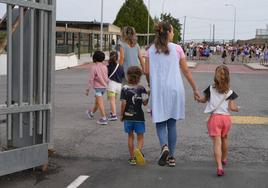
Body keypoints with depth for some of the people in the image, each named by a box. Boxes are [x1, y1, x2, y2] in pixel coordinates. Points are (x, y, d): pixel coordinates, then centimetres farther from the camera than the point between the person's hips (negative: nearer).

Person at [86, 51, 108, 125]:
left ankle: (104, 118, -9)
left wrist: (88, 89, -8)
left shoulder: (93, 67, -14)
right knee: (97, 101, 21)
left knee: (100, 103, -6)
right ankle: (91, 113, 40)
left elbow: (91, 79, -15)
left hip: (97, 87, -7)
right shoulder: (104, 66, 4)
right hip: (104, 86, 7)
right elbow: (107, 77, 9)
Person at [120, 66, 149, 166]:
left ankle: (132, 158, 16)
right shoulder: (141, 89, -6)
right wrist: (148, 95, 10)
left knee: (130, 136, 13)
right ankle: (139, 149, -25)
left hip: (128, 117, 1)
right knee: (140, 137, 6)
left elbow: (123, 103, -8)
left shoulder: (124, 89, -5)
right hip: (139, 116, -1)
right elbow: (145, 103, -5)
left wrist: (122, 115, 3)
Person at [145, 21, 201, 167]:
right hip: (175, 90, 0)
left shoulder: (151, 50, 3)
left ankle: (164, 146, -21)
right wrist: (195, 89, 9)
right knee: (172, 123, 10)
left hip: (158, 91, 0)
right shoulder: (177, 48, 0)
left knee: (160, 122, 8)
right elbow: (186, 71, 2)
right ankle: (171, 157, 14)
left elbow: (147, 72, -2)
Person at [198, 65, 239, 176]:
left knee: (217, 143, -7)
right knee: (224, 139, 26)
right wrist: (237, 109, 14)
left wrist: (199, 99, 34)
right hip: (226, 118, 2)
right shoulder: (230, 92, -3)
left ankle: (219, 167, -20)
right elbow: (232, 107, -8)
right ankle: (224, 159, 46)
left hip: (214, 117, -2)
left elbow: (203, 100, 12)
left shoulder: (211, 89, -1)